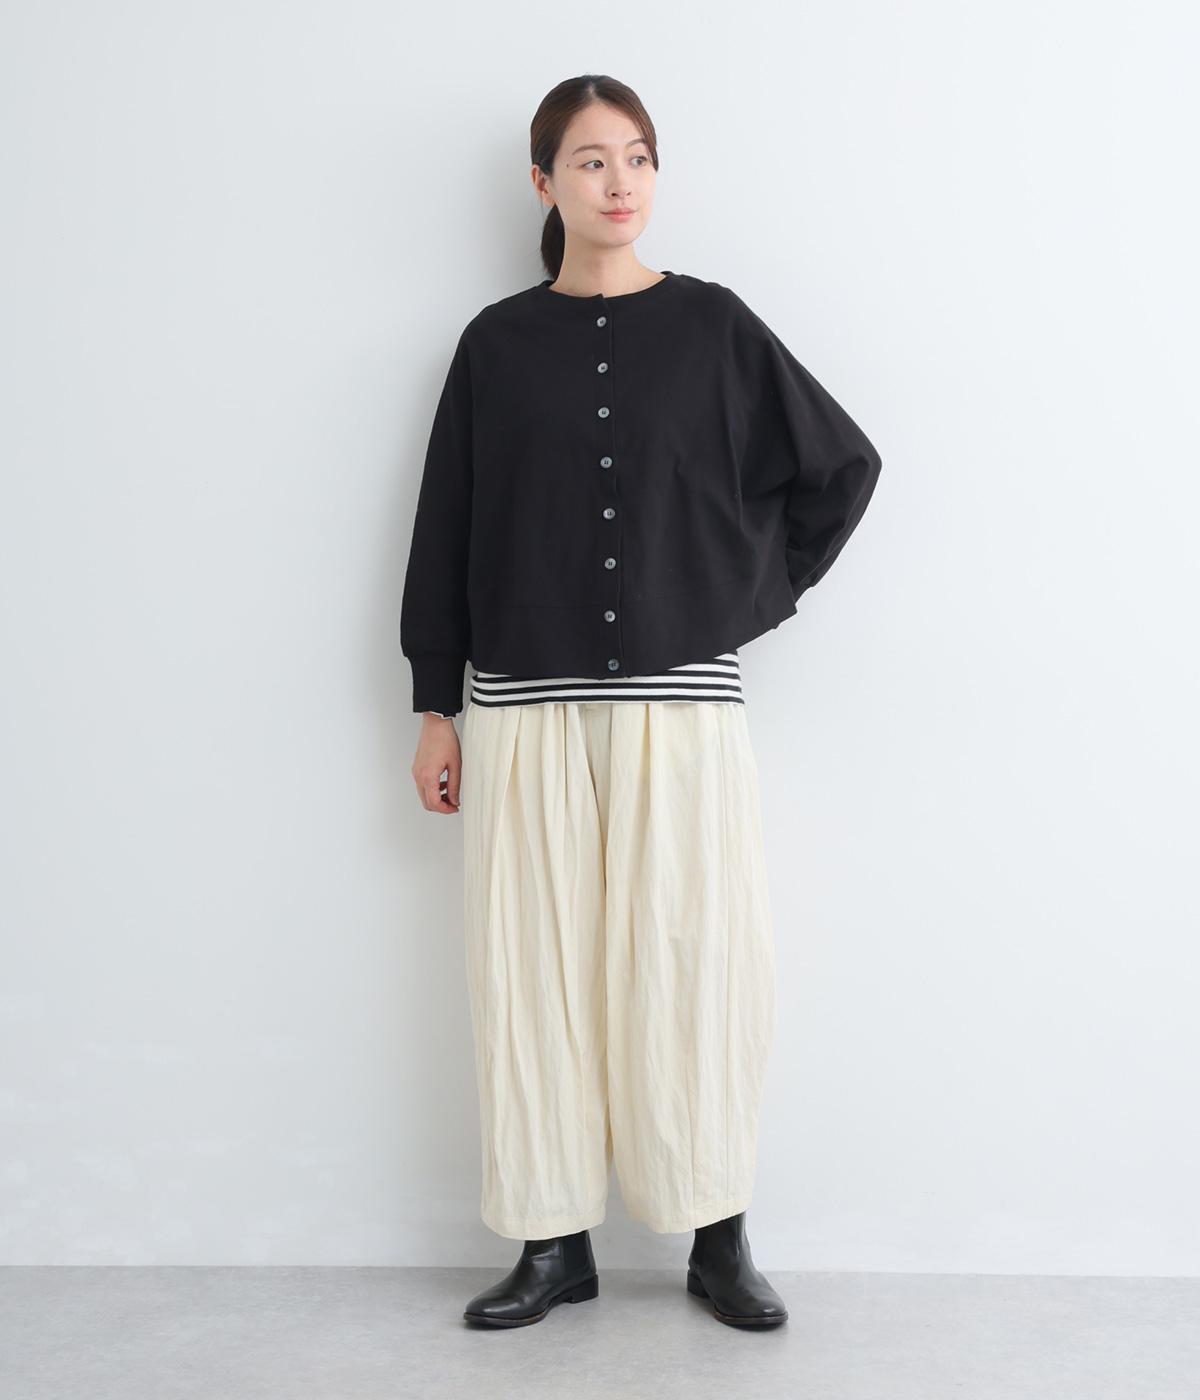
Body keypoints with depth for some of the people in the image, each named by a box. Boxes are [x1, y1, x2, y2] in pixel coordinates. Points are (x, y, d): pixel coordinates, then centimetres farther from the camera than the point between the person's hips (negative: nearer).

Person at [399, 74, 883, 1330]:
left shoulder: (711, 325, 6)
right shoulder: (497, 343, 7)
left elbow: (843, 464, 12)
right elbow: (447, 527, 8)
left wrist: (764, 595, 4)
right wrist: (434, 708, 5)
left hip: (682, 705, -1)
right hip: (526, 710, 1)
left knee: (690, 966, 0)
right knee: (535, 969, 3)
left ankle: (717, 1239, 14)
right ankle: (555, 1245, 15)